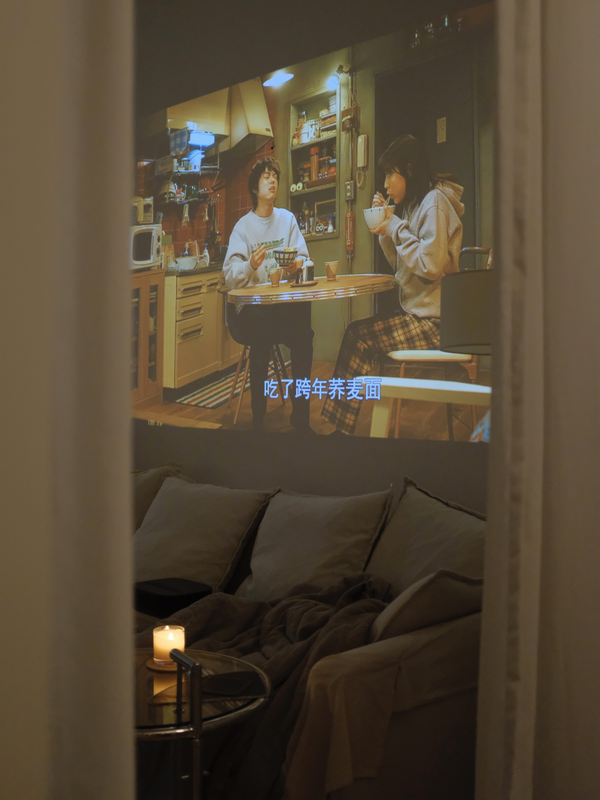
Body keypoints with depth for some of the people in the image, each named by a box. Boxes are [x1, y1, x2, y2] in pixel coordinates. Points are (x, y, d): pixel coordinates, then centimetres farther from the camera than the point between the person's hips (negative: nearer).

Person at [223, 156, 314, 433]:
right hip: (250, 303, -3)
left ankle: (301, 415, -13)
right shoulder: (243, 226, 1)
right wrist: (251, 265, -29)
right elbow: (230, 276, -8)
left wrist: (295, 266, -16)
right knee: (262, 338, -32)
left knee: (303, 337, -26)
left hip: (283, 300, 3)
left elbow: (303, 259, 8)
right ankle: (257, 419, -21)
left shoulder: (287, 218, 12)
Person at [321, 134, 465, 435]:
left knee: (358, 336, -12)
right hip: (419, 313, 9)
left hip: (433, 321, -9)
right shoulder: (416, 204, 18)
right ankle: (340, 426, -2)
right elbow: (401, 264, 20)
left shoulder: (435, 201, -12)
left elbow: (431, 265, -23)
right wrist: (385, 226, 7)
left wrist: (397, 228, -13)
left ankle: (341, 426, -2)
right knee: (357, 334, -1)